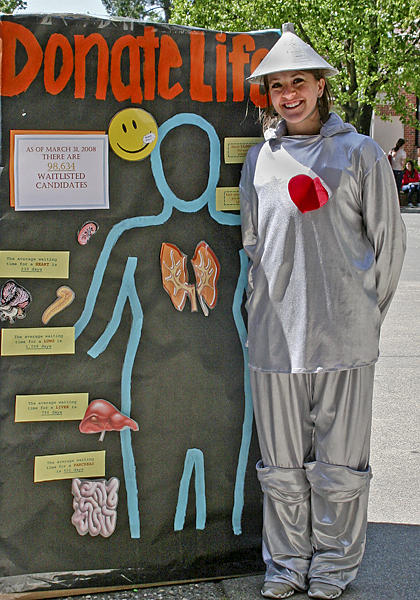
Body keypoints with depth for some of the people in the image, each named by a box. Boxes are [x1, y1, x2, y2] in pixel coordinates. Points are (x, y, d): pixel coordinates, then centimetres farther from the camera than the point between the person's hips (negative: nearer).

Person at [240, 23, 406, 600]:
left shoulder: (359, 153, 1)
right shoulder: (259, 159, 11)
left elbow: (389, 240, 4)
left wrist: (364, 312, 4)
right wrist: (271, 303, 13)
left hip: (343, 335, -3)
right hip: (274, 332, 3)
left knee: (339, 460, 5)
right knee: (282, 461, 10)